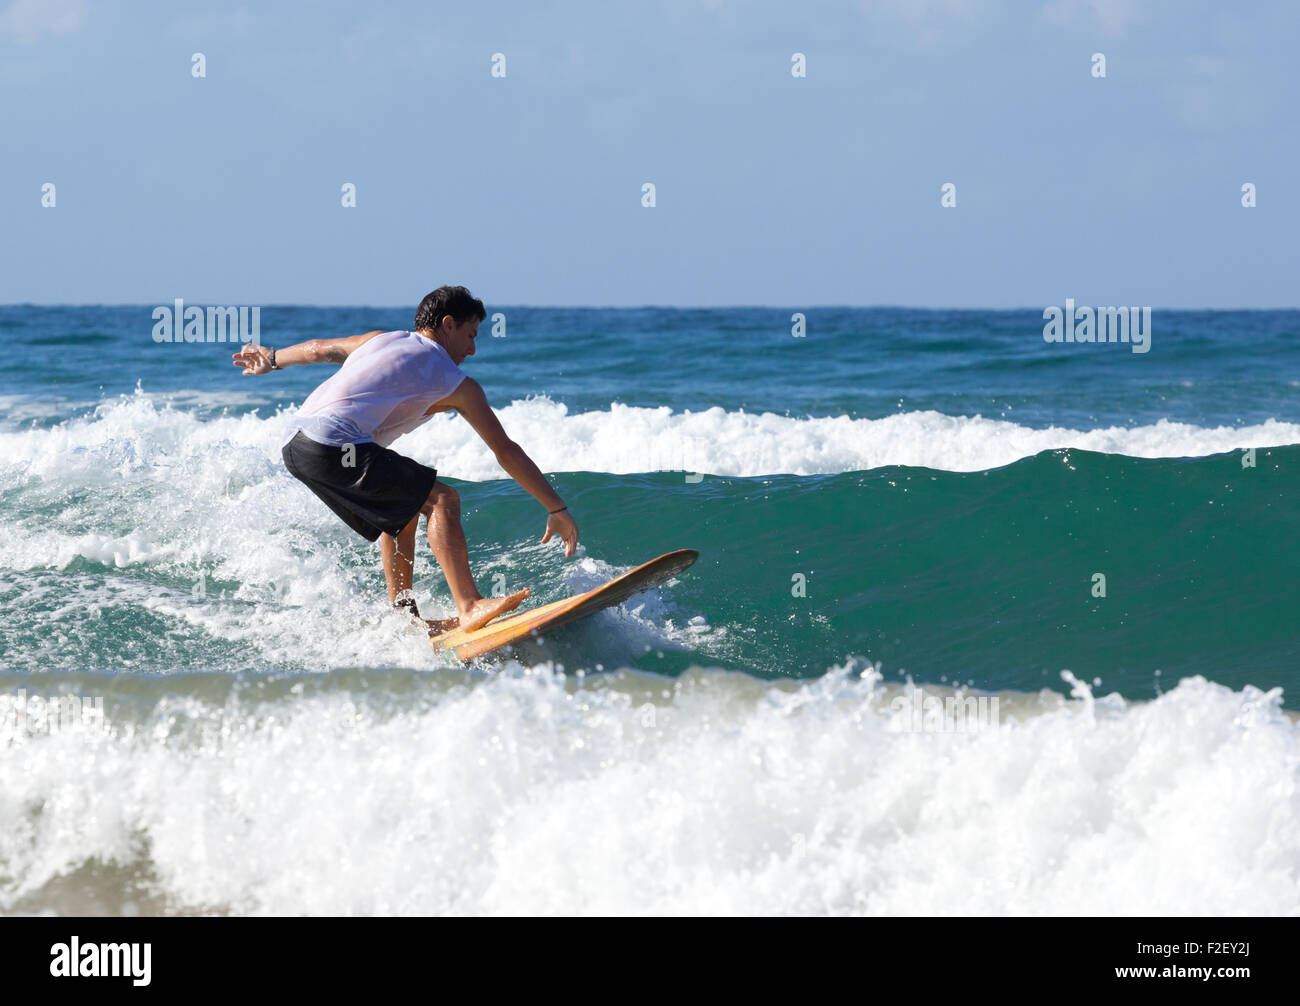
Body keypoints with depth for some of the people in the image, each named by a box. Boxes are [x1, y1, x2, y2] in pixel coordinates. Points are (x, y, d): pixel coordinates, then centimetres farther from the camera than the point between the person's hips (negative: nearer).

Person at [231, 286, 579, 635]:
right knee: (442, 500, -8)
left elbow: (320, 349, 39)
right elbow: (506, 452, 10)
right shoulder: (457, 385, 9)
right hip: (335, 445, -8)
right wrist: (557, 509, 15)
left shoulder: (381, 341, 25)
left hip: (293, 442, 8)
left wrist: (272, 359, 58)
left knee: (403, 510, 23)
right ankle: (469, 607, -21)